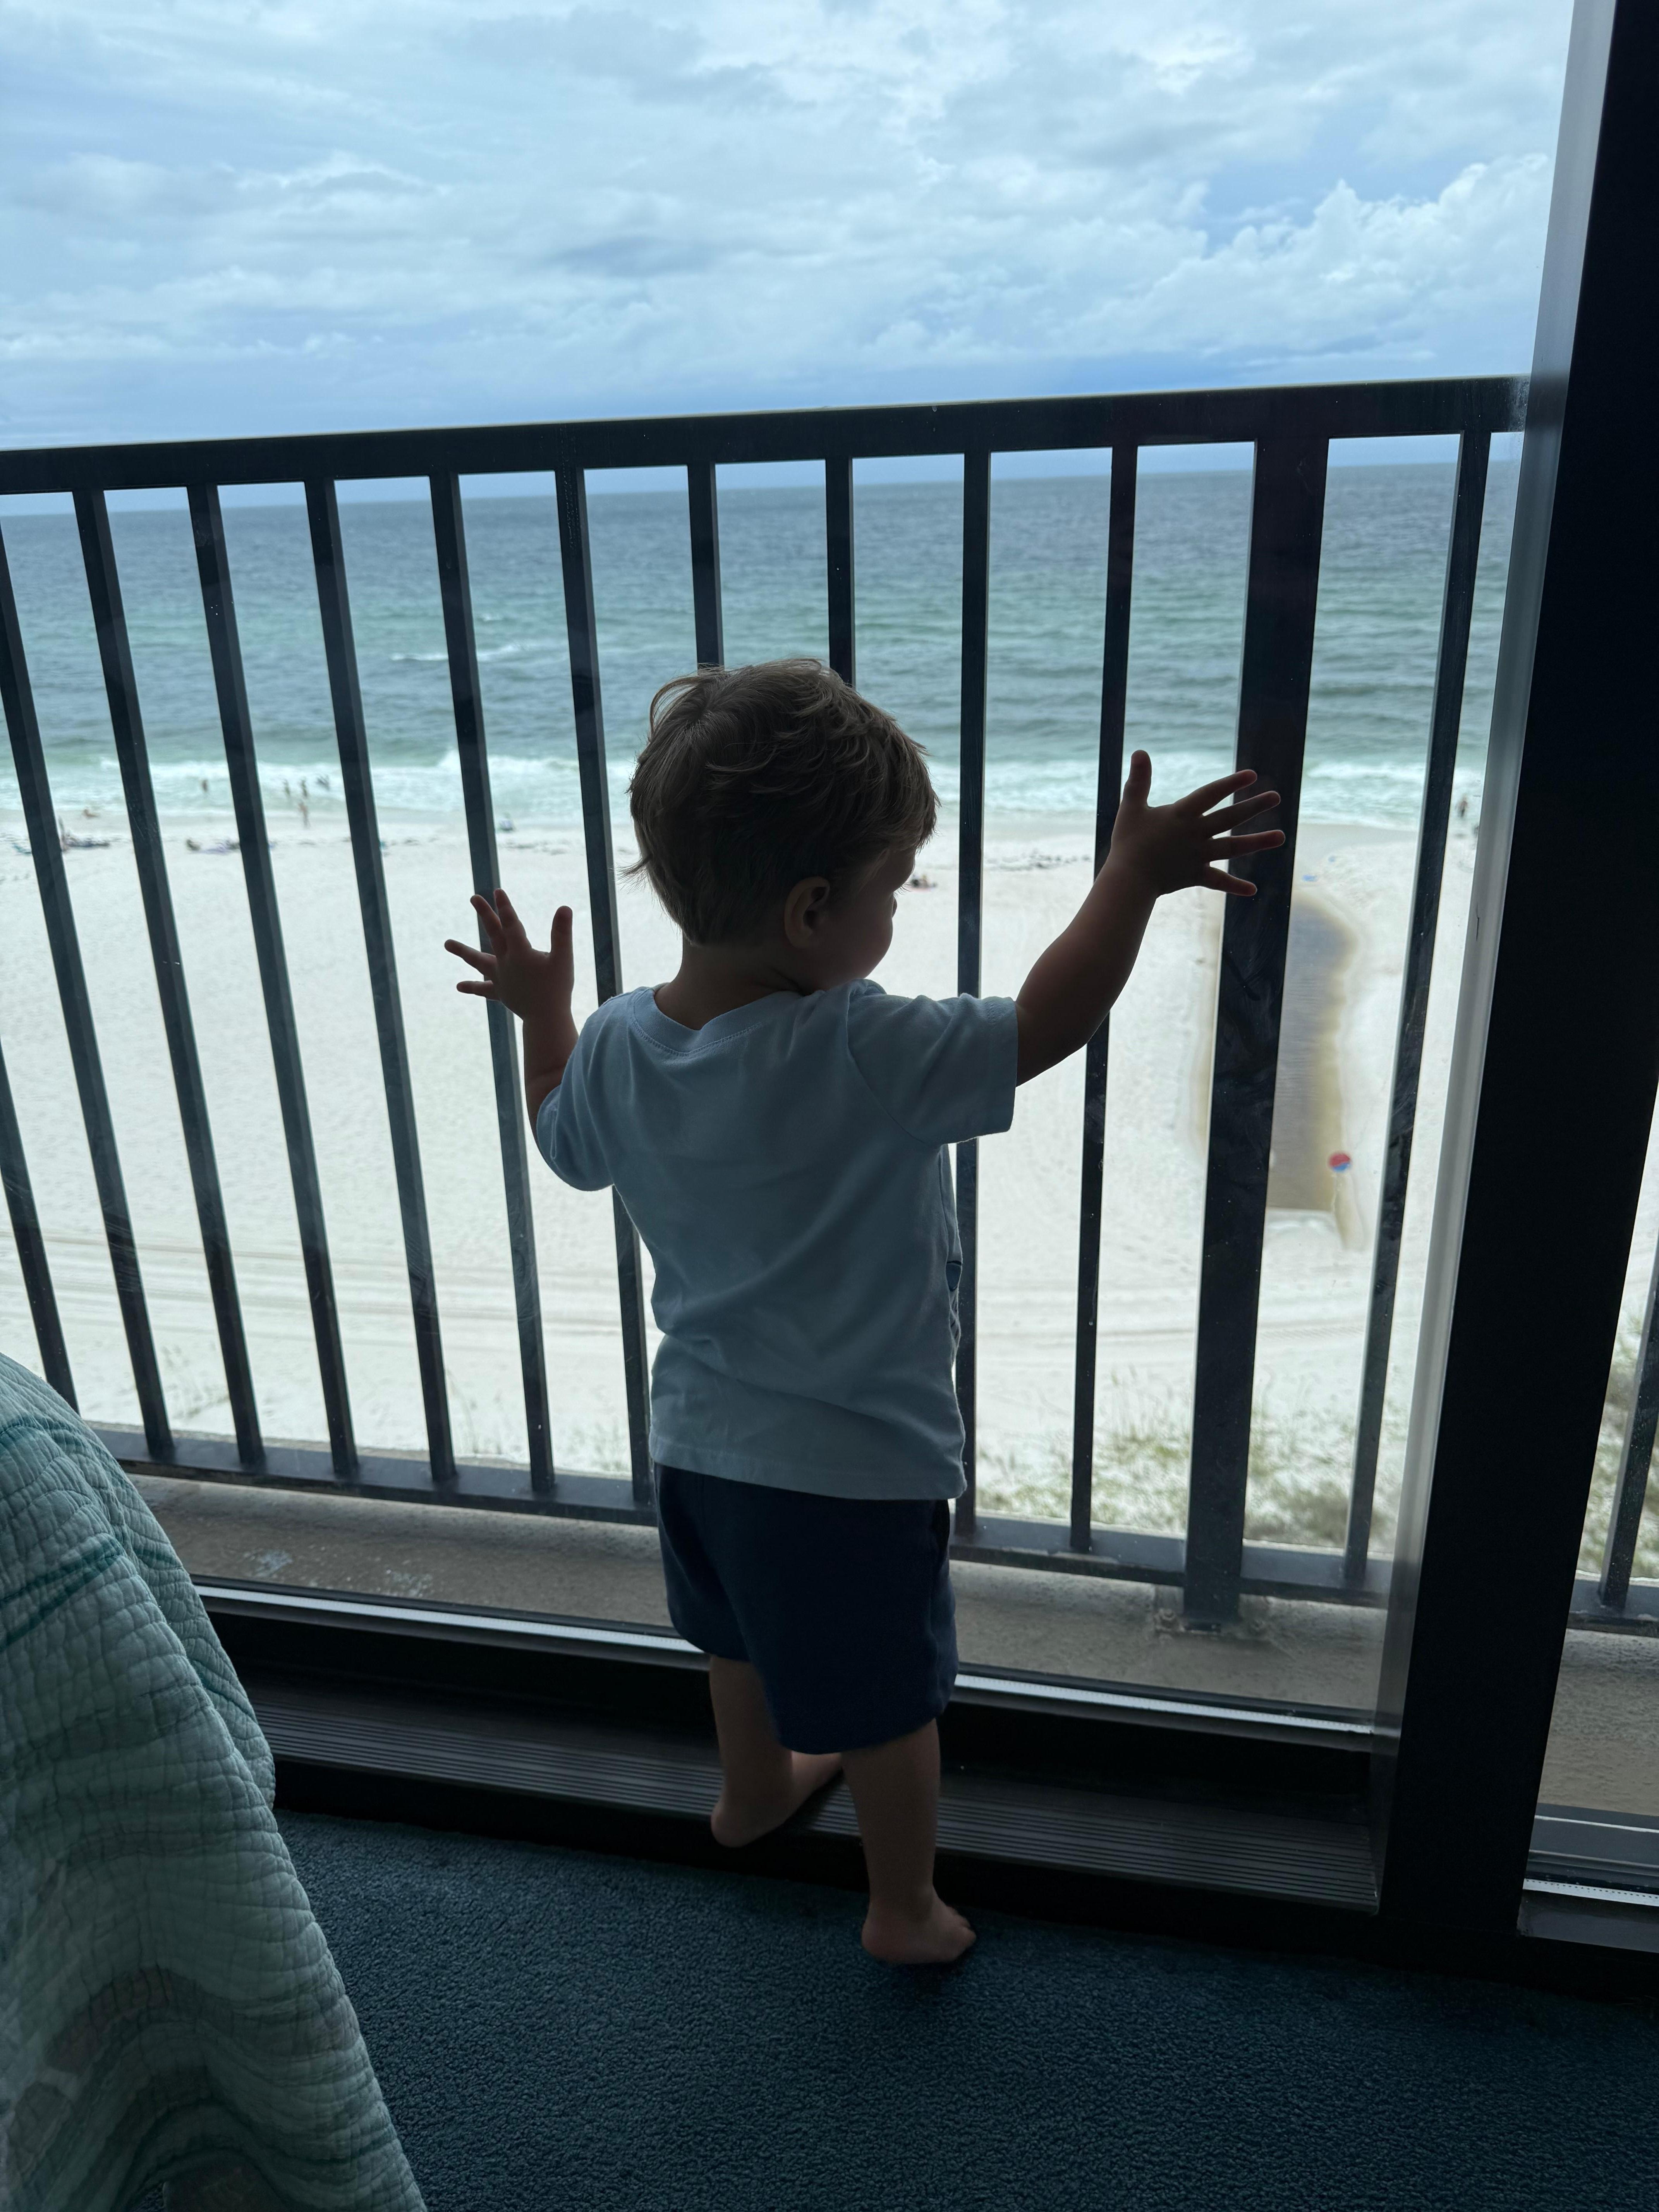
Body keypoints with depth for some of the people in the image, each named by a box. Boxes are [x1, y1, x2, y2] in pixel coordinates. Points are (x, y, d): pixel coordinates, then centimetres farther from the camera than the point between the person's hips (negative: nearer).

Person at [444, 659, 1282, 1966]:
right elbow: (1050, 1020, -26)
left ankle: (757, 1787, 60)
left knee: (746, 1637, 33)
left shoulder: (613, 1047, -12)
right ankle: (906, 1909, 41)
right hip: (858, 1463, -6)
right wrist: (1136, 874, -15)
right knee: (891, 1697, 19)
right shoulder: (869, 1057, -32)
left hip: (699, 1438, 7)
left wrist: (537, 1011, 21)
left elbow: (567, 1142, 8)